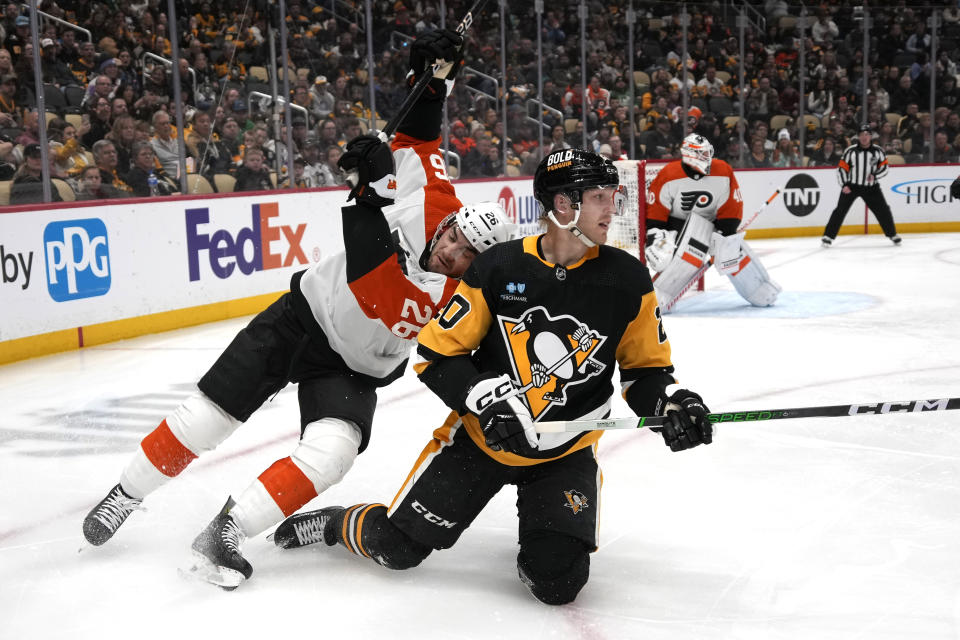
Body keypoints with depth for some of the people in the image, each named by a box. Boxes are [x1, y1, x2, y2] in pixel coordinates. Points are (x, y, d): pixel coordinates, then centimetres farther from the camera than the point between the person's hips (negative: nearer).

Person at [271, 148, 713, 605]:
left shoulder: (627, 280, -10)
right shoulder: (498, 268, -14)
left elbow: (644, 365, 2)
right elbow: (437, 353, -9)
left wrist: (668, 405, -18)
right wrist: (486, 397, -24)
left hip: (564, 454, 1)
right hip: (480, 436, -1)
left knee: (557, 581, -15)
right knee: (397, 546, 0)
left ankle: (541, 531, 19)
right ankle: (336, 524, 34)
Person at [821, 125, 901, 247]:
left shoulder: (878, 151, -3)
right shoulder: (850, 151, -8)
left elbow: (884, 167, 3)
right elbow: (841, 168, -5)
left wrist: (875, 175, -15)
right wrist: (844, 185, -14)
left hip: (871, 187, 2)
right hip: (851, 186, -2)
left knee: (883, 210, 1)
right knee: (840, 210, -11)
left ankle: (892, 235, 19)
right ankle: (828, 236, -7)